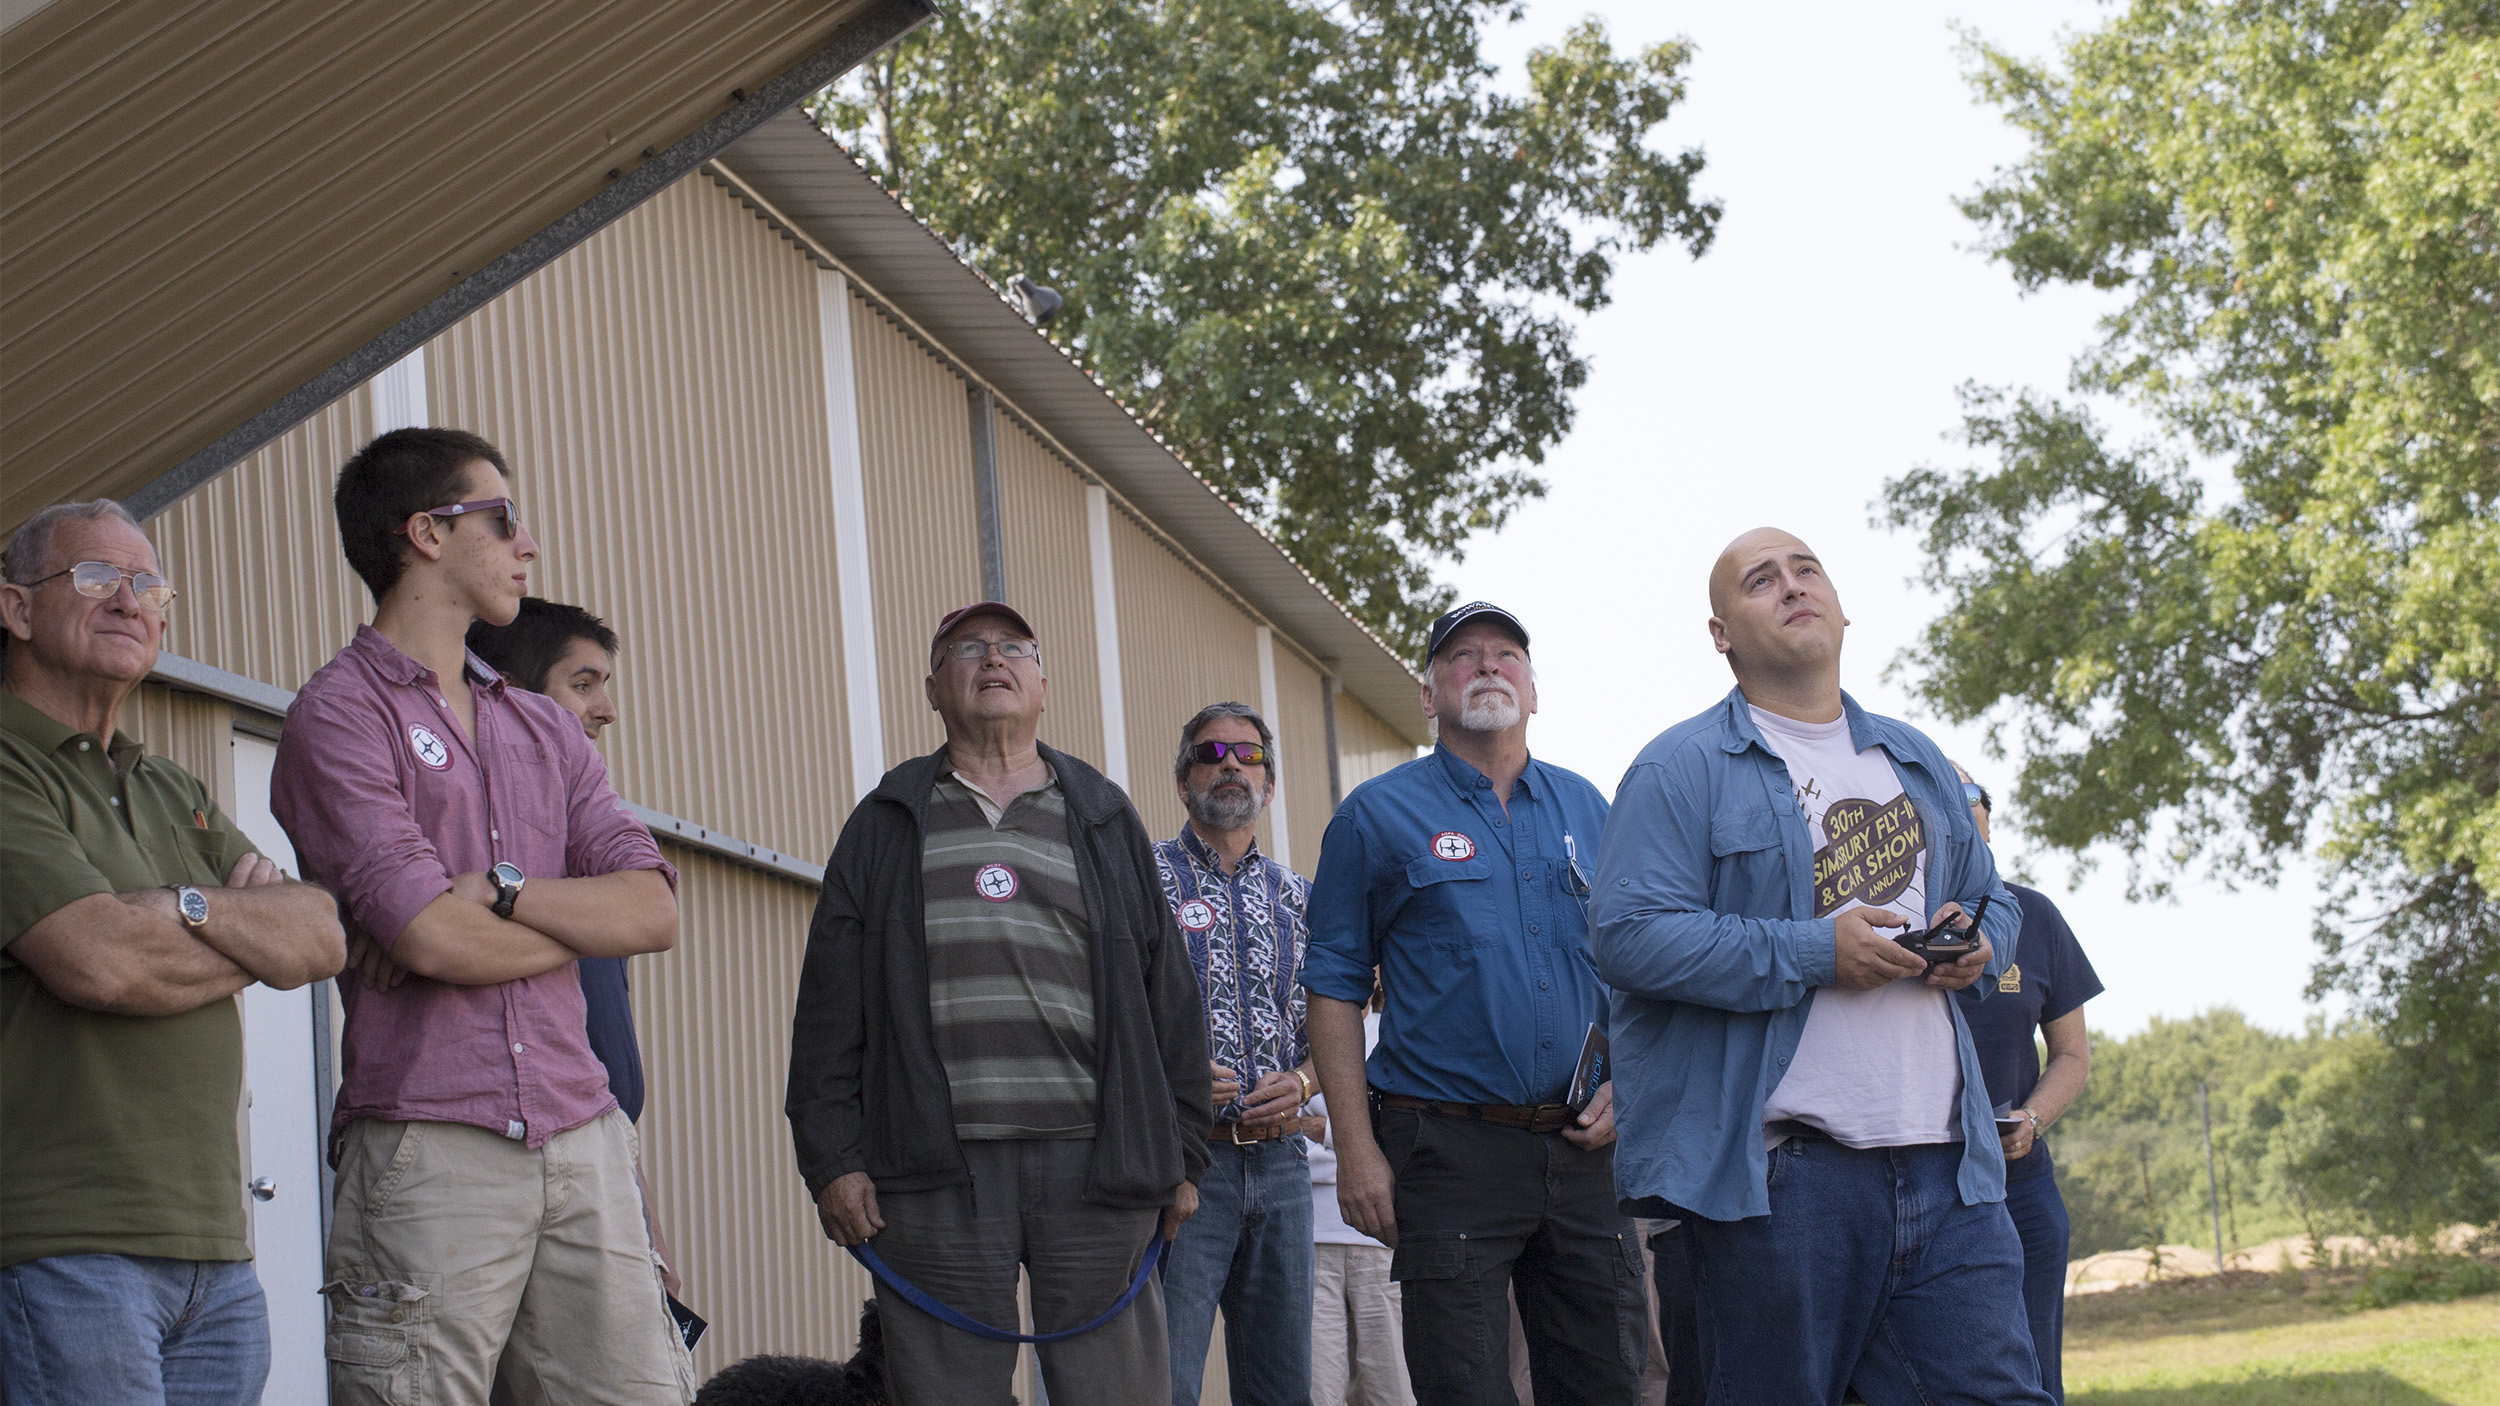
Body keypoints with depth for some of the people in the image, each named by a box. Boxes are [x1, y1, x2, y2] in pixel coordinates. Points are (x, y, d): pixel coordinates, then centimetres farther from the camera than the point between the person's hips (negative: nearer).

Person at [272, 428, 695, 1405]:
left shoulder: (544, 730, 21)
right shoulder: (339, 716, 0)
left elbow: (654, 912, 8)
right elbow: (433, 939, -12)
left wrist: (501, 894, -6)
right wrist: (583, 919, 4)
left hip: (582, 1137, 6)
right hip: (428, 1143, -6)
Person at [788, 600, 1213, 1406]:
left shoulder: (1104, 819, 17)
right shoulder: (886, 826, 15)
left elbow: (1170, 995, 15)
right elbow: (830, 1009, 9)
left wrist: (1183, 1154, 9)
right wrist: (831, 1158, -1)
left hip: (1094, 1158, 1)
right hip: (937, 1169, -1)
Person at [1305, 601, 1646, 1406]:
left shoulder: (1584, 808, 14)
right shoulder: (1378, 817, 2)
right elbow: (1335, 987, -1)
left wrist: (1624, 1084, 2)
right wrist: (1357, 1150, -8)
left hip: (1581, 1148, 4)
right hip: (1450, 1149, -4)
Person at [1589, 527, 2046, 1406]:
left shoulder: (1916, 762, 21)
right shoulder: (1682, 770, -1)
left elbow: (1990, 898, 29)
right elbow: (1631, 936, -13)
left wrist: (1979, 944, 3)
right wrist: (1817, 956, -16)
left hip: (1948, 1164, 5)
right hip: (1783, 1166, -5)